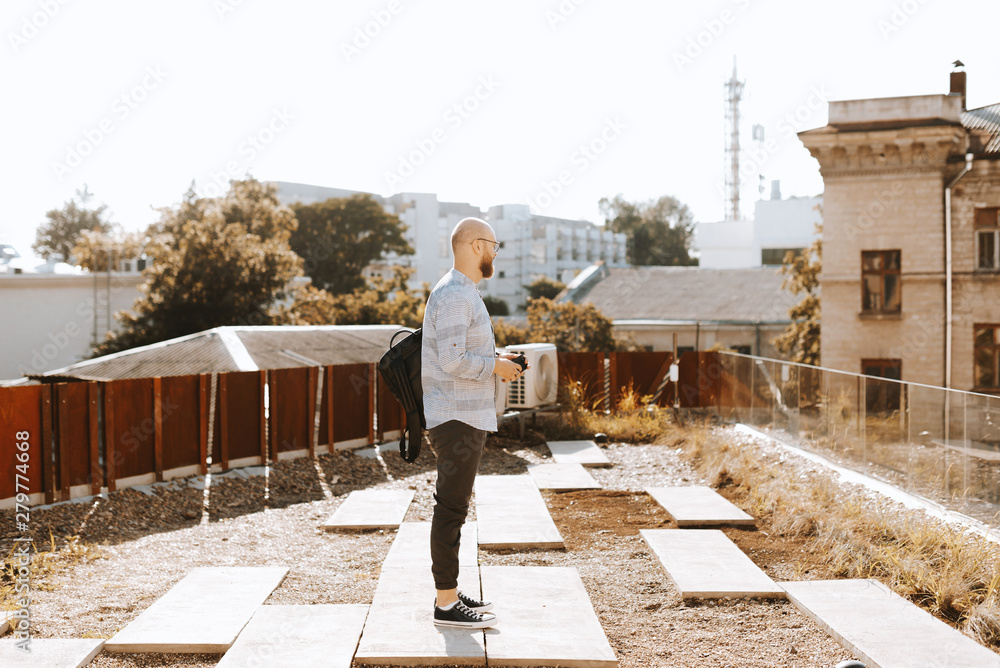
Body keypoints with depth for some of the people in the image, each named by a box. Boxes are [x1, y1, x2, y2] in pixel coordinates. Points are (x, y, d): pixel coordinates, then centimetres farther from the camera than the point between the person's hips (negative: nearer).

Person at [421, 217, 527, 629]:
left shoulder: (463, 293, 17)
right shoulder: (454, 294, -16)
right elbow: (452, 360, -24)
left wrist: (496, 359, 12)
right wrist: (496, 366, -11)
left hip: (463, 418, 11)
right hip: (458, 419, -11)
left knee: (453, 507, 14)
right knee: (451, 509, -5)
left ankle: (449, 593, 22)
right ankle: (446, 604, 0)